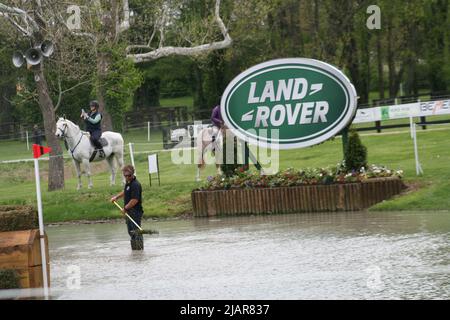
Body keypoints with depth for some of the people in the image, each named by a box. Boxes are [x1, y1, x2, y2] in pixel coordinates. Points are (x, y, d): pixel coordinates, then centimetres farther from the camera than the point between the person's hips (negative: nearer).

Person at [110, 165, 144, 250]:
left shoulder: (135, 185, -19)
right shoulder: (128, 183, 12)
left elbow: (135, 200, -24)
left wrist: (125, 208, -16)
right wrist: (116, 197, 28)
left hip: (135, 212, -10)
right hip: (129, 212, 10)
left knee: (136, 232, -10)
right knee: (131, 232, 15)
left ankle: (139, 249, -9)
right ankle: (134, 250, 23)